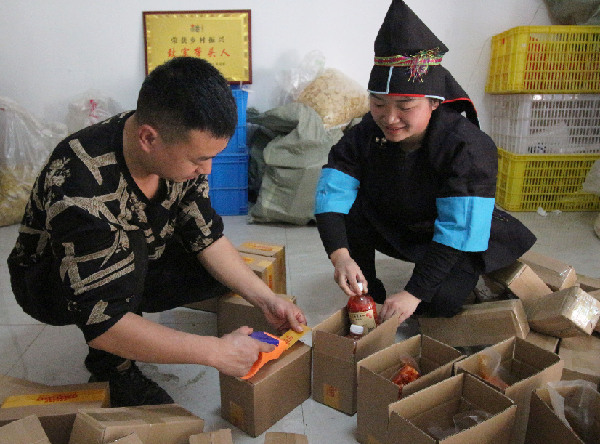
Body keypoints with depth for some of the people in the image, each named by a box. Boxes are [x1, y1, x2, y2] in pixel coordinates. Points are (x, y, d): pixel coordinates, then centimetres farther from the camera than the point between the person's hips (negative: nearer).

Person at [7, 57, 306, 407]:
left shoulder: (181, 148, -20)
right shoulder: (80, 189, -40)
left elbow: (206, 236, -10)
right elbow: (100, 322, -39)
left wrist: (266, 298, -19)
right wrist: (215, 351, -38)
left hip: (137, 266, 6)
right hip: (49, 282, -6)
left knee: (224, 272, -8)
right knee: (128, 246, -36)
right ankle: (114, 369, -10)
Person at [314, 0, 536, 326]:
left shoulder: (468, 146, -30)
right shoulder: (365, 136, -18)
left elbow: (458, 231, -34)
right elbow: (331, 193, -25)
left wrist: (414, 292, -37)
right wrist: (339, 256, -42)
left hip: (463, 240, -3)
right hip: (391, 227, 4)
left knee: (439, 300, -29)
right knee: (349, 215, -24)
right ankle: (368, 299, -3)